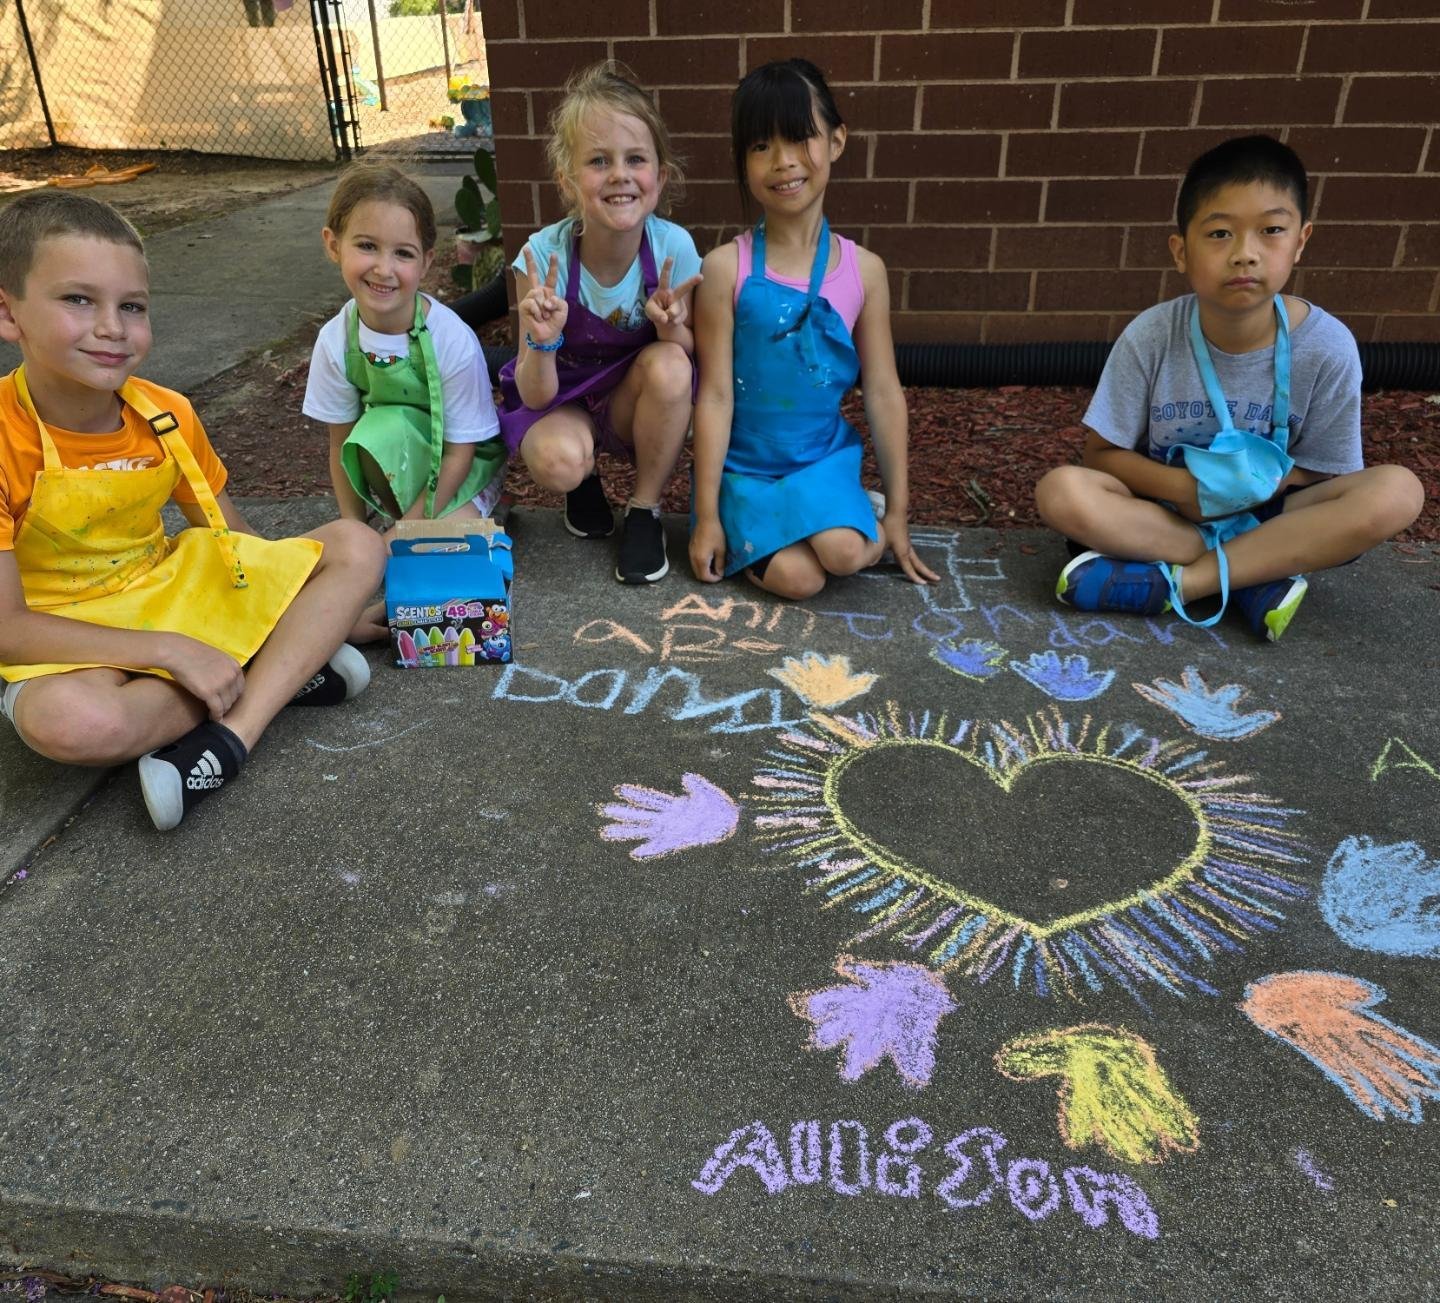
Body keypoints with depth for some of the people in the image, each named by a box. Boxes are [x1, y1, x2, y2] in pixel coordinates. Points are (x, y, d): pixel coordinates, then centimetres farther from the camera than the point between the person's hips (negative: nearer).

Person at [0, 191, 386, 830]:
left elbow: (231, 538, 4)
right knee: (66, 721, -41)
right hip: (67, 638, -5)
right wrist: (170, 653, -26)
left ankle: (227, 738, -24)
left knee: (356, 546, -9)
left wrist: (313, 607, -11)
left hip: (174, 590, 5)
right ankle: (286, 671, -16)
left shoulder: (166, 415, -6)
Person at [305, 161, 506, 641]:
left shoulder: (454, 342, -24)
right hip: (399, 461, 3)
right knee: (380, 432, -32)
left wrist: (404, 533, -21)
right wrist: (354, 530, -11)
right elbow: (342, 445, -4)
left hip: (466, 464, -3)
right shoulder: (335, 341, -14)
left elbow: (459, 451, -19)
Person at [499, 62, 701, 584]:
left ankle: (644, 510, -9)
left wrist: (672, 330, -30)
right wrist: (542, 342, -41)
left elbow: (692, 360, -8)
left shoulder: (674, 246, -20)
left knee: (667, 365, -31)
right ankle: (587, 477, 6)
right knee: (558, 462, -34)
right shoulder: (543, 256, -23)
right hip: (562, 399, -1)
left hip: (637, 402, 2)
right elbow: (536, 396, -19)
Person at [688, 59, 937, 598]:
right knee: (798, 578, -20)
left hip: (824, 457, 1)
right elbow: (714, 396, -10)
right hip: (745, 465, -1)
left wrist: (898, 513, 2)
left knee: (846, 552, -26)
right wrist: (707, 517, -9)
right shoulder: (726, 268, -11)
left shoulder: (863, 269, -4)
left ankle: (859, 510, 9)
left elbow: (884, 392, 0)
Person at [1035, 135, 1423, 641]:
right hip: (1168, 509, 0)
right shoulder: (1150, 338, -15)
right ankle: (1260, 575, -23)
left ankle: (1173, 583, -27)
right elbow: (1101, 453, -9)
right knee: (1060, 490, -29)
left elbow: (1326, 472, -4)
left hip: (1267, 513, 1)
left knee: (1397, 491, -26)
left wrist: (1256, 483, -24)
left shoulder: (1327, 348, -14)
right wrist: (1182, 486, -25)